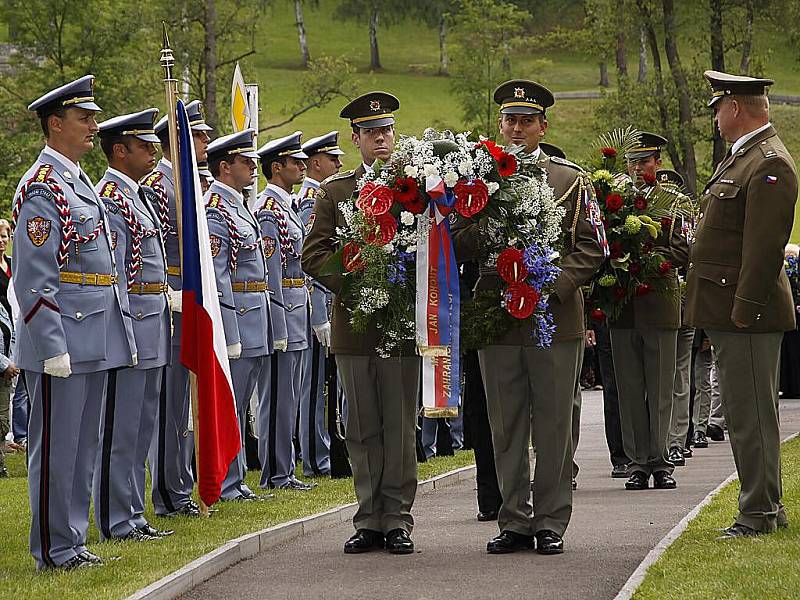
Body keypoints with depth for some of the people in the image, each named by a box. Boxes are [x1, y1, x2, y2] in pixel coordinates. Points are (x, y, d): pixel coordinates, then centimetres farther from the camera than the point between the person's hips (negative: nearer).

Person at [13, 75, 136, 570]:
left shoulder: (81, 184, 17)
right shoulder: (41, 187, -13)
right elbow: (34, 279, -18)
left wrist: (122, 334, 19)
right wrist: (53, 347, -21)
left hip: (94, 339, 9)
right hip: (62, 340, -9)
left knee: (84, 445, 12)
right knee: (56, 446, -3)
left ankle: (73, 542, 19)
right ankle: (54, 551, 2)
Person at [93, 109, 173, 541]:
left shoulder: (136, 195, 18)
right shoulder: (110, 197, -13)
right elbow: (111, 270, -18)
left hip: (151, 330, 10)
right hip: (130, 327, -10)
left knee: (141, 428, 14)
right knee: (119, 429, -5)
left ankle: (133, 516, 20)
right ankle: (115, 523, -1)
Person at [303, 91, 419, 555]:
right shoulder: (334, 191, 9)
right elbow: (315, 255, 4)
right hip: (354, 323, 2)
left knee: (401, 426, 1)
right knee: (363, 429, 5)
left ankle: (398, 521, 6)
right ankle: (369, 521, 11)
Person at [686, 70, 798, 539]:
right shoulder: (741, 158, 18)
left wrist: (744, 309, -22)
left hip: (747, 314, -11)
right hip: (731, 312, 11)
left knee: (751, 415, -6)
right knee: (745, 413, 15)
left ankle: (760, 513, -2)